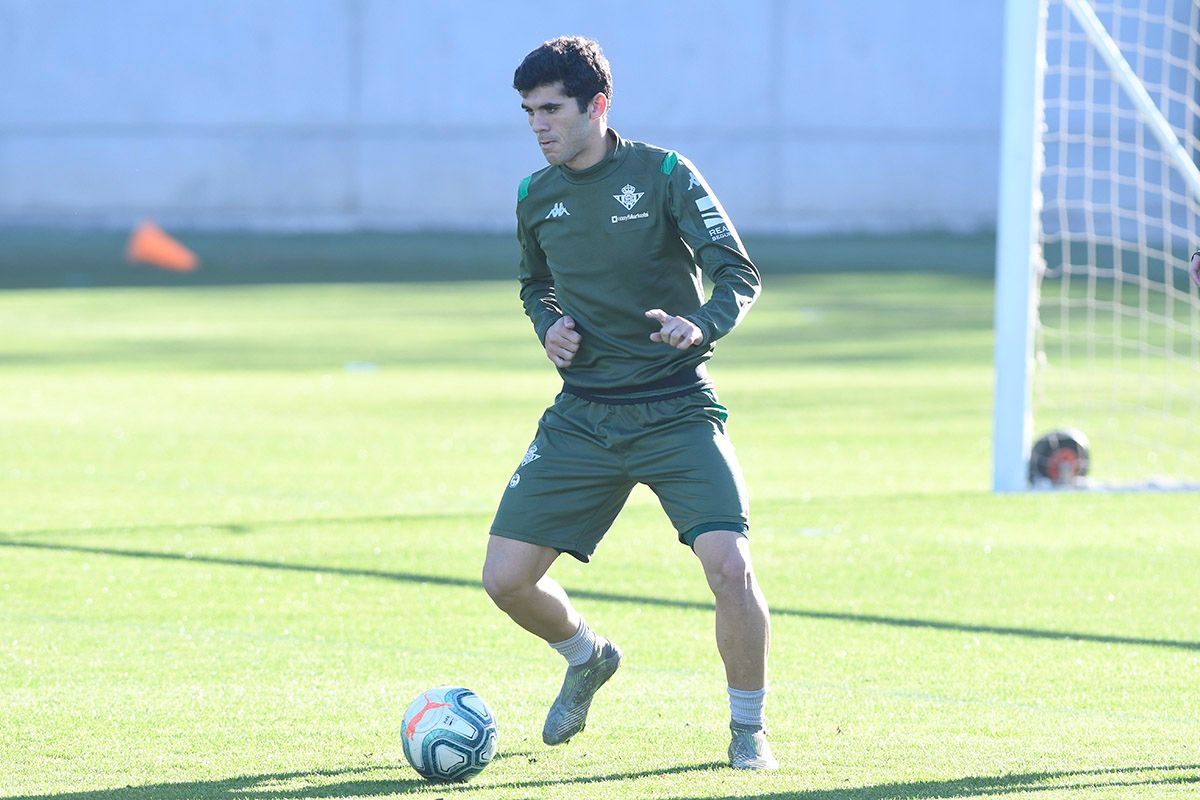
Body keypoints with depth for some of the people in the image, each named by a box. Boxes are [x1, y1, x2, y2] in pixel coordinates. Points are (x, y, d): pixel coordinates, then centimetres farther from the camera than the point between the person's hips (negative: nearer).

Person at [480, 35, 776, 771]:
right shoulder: (536, 197, 6)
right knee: (506, 578, -3)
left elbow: (740, 276, -11)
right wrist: (549, 325, 2)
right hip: (583, 418, 5)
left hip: (676, 411, -4)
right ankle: (588, 660, 31)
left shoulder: (665, 176, -9)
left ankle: (748, 731, 1)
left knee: (730, 565, -22)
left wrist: (702, 327, -31)